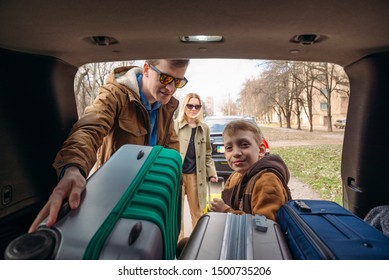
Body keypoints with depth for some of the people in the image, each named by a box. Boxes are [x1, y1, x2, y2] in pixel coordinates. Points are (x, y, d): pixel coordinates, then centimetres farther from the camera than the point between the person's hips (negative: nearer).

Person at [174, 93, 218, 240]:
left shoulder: (204, 128, 8)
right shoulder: (175, 125, -4)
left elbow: (207, 154, 13)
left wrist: (212, 173, 6)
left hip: (196, 176, 3)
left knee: (197, 211, 14)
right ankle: (178, 239, 26)